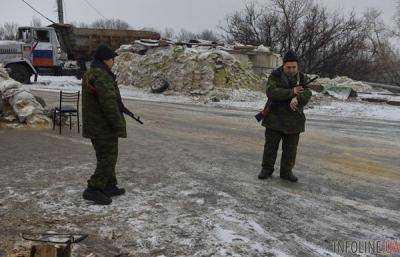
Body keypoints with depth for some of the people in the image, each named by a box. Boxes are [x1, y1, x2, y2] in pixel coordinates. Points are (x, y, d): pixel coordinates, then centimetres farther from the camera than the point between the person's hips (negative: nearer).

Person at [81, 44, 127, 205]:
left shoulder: (89, 74, 15)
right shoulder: (102, 77, -20)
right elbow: (109, 104, -26)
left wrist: (120, 106, 28)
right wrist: (119, 125, -21)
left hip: (94, 126, 11)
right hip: (104, 127, -11)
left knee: (106, 157, 18)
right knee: (108, 158, -3)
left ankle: (110, 186, 28)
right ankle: (93, 189, 1)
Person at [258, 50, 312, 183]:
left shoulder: (302, 78, 5)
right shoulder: (275, 76, -6)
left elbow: (307, 94, -9)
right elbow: (271, 92, -21)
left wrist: (297, 99, -32)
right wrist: (291, 92, -27)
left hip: (294, 120, 3)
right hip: (274, 118, -2)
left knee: (290, 149, 10)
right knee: (270, 146, 6)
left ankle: (286, 171, 24)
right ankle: (267, 169, 21)